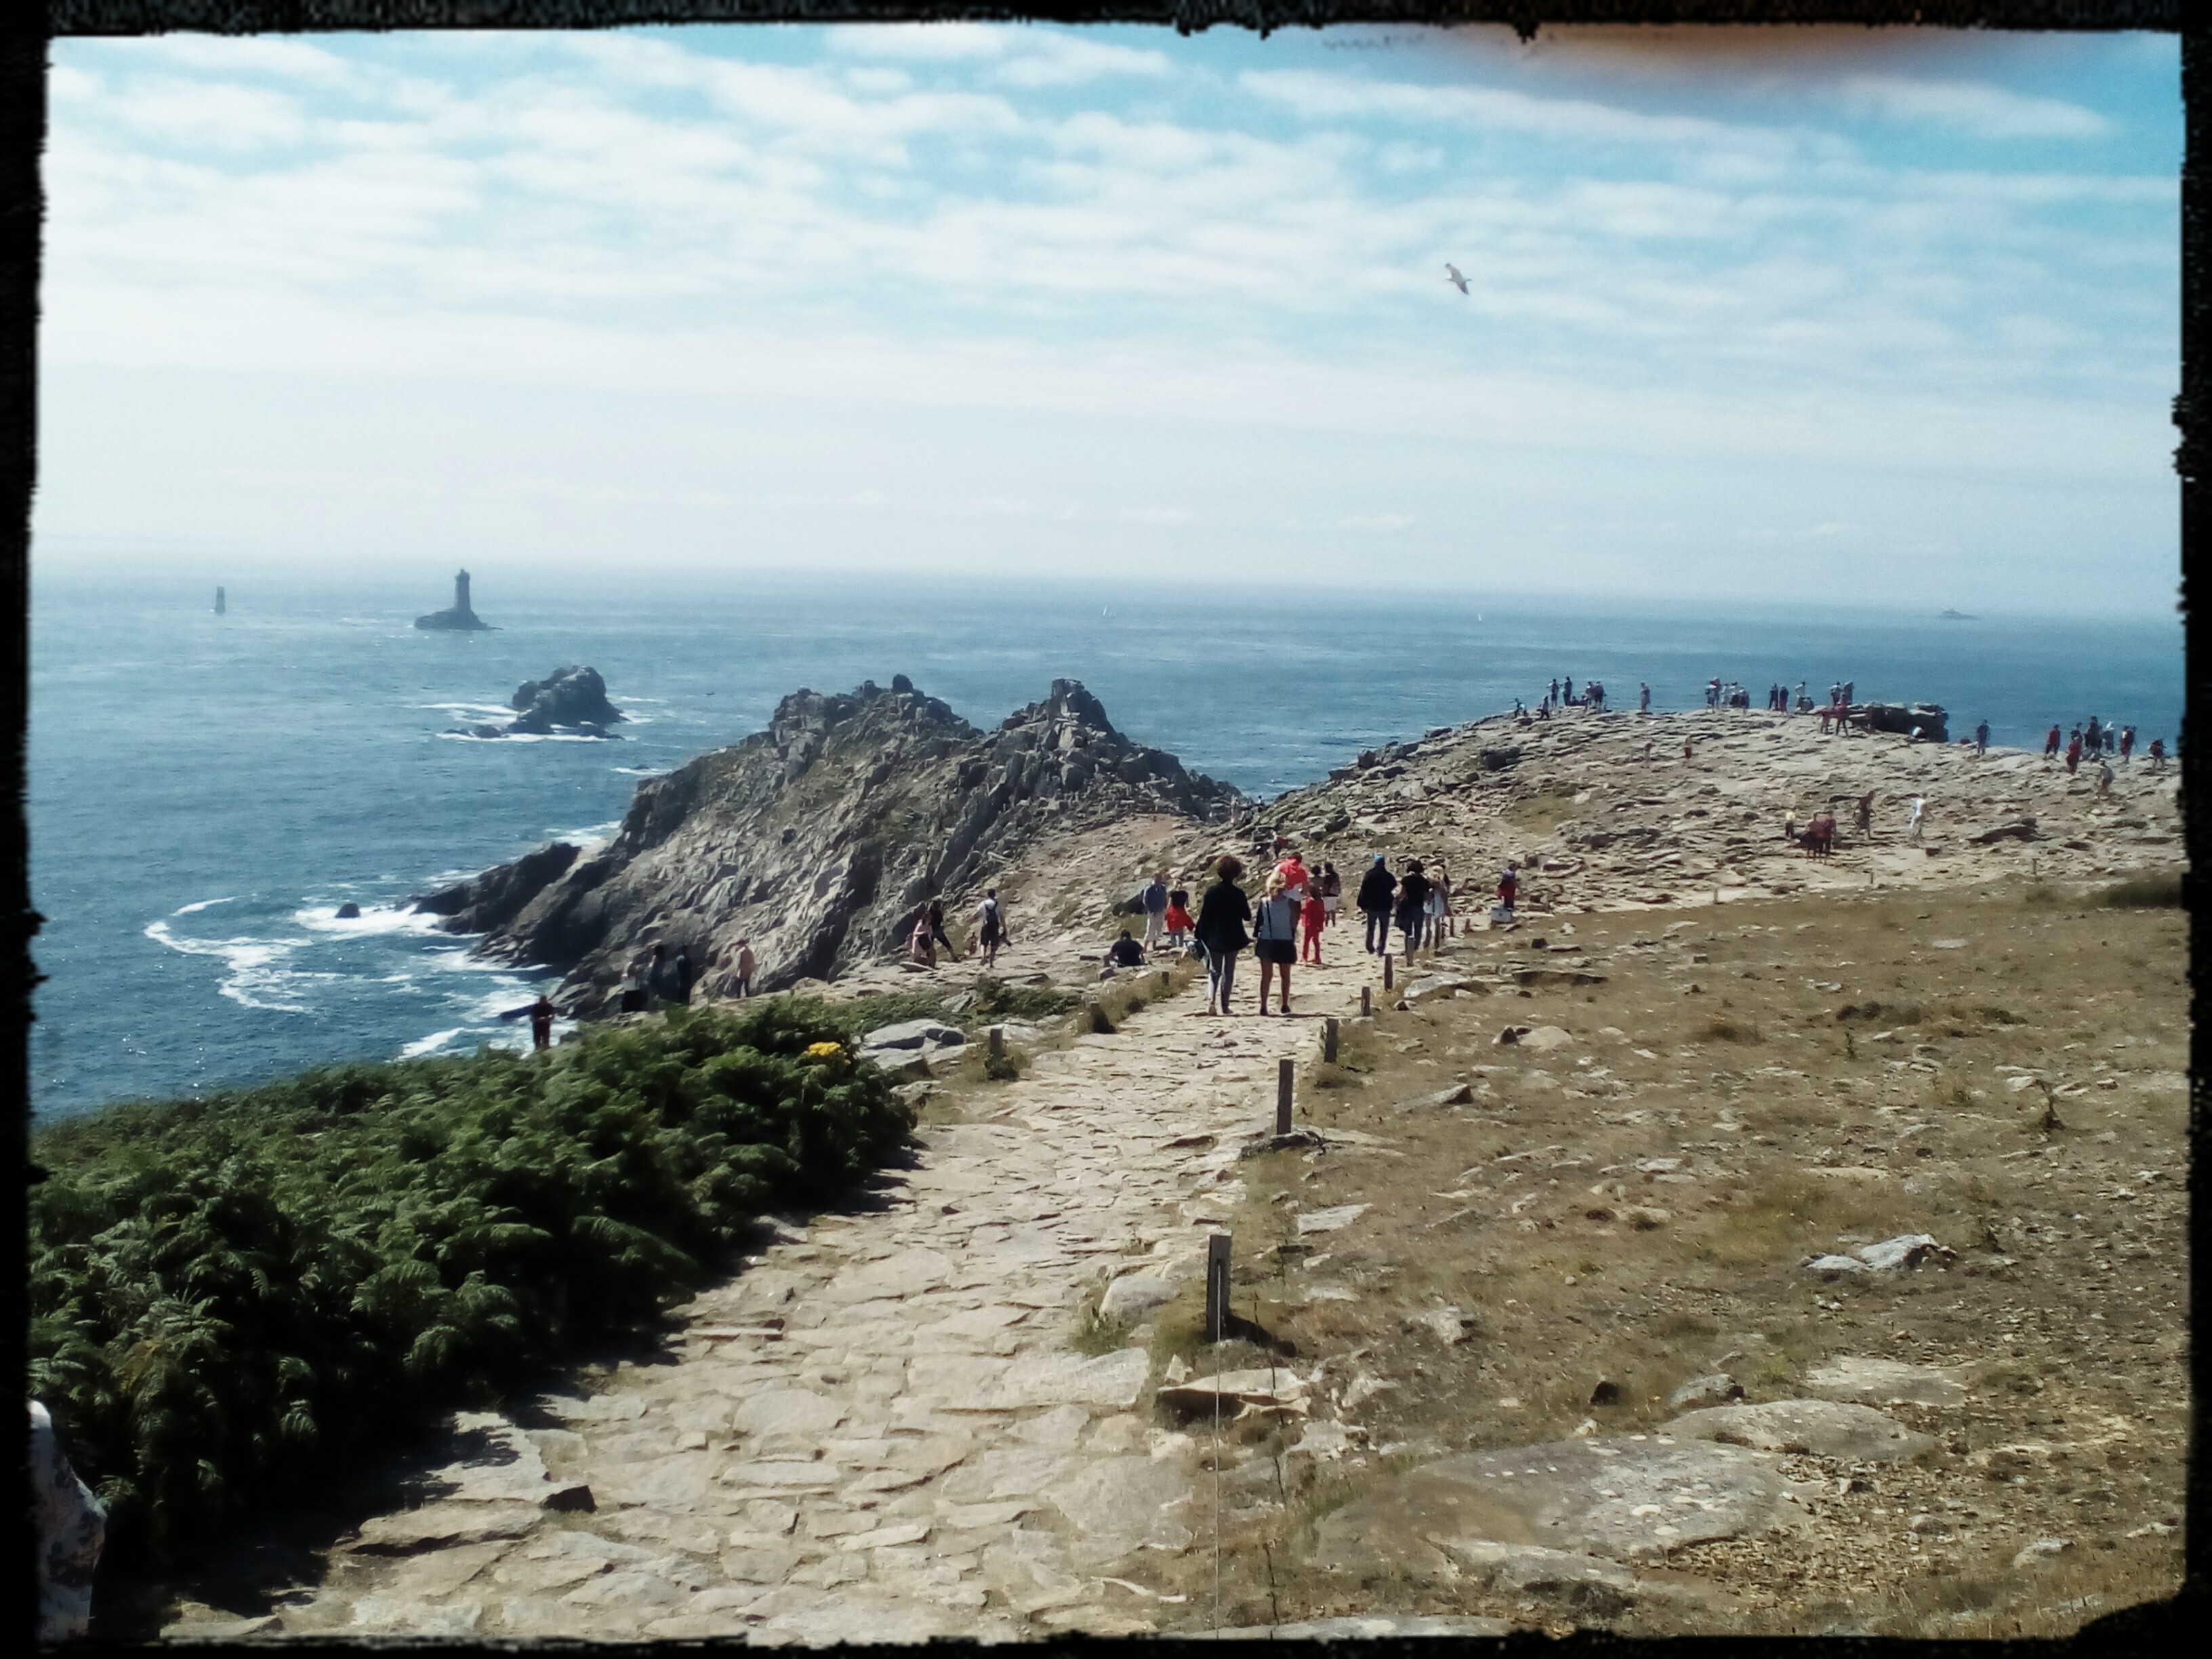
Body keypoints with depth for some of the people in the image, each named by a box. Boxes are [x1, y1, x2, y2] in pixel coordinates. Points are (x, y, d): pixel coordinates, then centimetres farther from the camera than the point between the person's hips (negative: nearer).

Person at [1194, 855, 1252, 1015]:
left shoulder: (1211, 892, -9)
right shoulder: (1239, 894, -10)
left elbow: (1204, 916, -7)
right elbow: (1247, 917, -1)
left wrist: (1199, 933, 4)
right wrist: (1248, 906, 18)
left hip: (1214, 939, 0)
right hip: (1233, 940, 0)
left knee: (1214, 971, 10)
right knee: (1229, 972, 11)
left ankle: (1211, 1000, -11)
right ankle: (1224, 1005, 7)